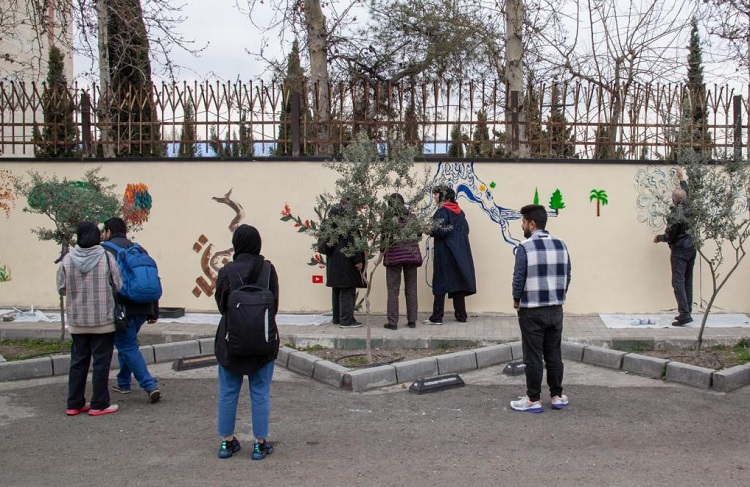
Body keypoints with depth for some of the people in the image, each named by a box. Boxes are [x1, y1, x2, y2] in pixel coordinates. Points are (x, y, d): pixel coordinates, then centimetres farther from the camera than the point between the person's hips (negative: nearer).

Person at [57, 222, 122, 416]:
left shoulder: (67, 260, -5)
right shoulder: (106, 258, -10)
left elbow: (61, 289, 0)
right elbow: (118, 286, -6)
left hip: (76, 321, 3)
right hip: (103, 320, -3)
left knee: (78, 361, 13)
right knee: (101, 361, 4)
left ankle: (74, 404, 18)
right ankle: (99, 404, 8)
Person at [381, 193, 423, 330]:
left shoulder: (388, 219, -7)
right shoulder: (412, 217, 3)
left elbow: (385, 238, -7)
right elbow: (418, 235, 12)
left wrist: (381, 255, 4)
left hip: (394, 256, -3)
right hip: (412, 255, 3)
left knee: (393, 290, 2)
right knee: (411, 289, 11)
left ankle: (392, 322, 0)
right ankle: (412, 320, 12)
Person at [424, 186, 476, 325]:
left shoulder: (442, 211, -12)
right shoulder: (459, 211, 10)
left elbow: (440, 231, -21)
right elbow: (466, 229, 12)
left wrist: (431, 231, -3)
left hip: (445, 252, -7)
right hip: (460, 252, 7)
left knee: (441, 282, -3)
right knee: (458, 282, 11)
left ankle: (437, 317, -3)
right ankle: (461, 315, 14)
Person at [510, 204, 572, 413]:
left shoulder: (525, 247, -13)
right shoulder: (561, 245, 4)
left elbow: (519, 278, -14)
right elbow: (567, 276, 7)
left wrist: (516, 300, 2)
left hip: (532, 311, -5)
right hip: (556, 309, 5)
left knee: (533, 357, 3)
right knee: (554, 354, 14)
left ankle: (533, 400, 10)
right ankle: (557, 396, 22)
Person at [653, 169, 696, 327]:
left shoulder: (674, 215, -19)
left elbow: (669, 236, -14)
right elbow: (686, 192, 23)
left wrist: (658, 238, 6)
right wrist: (681, 179, 38)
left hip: (679, 251, -8)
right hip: (691, 249, 8)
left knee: (678, 282, -9)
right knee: (687, 282, 12)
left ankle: (684, 314, -18)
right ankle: (687, 312, 16)